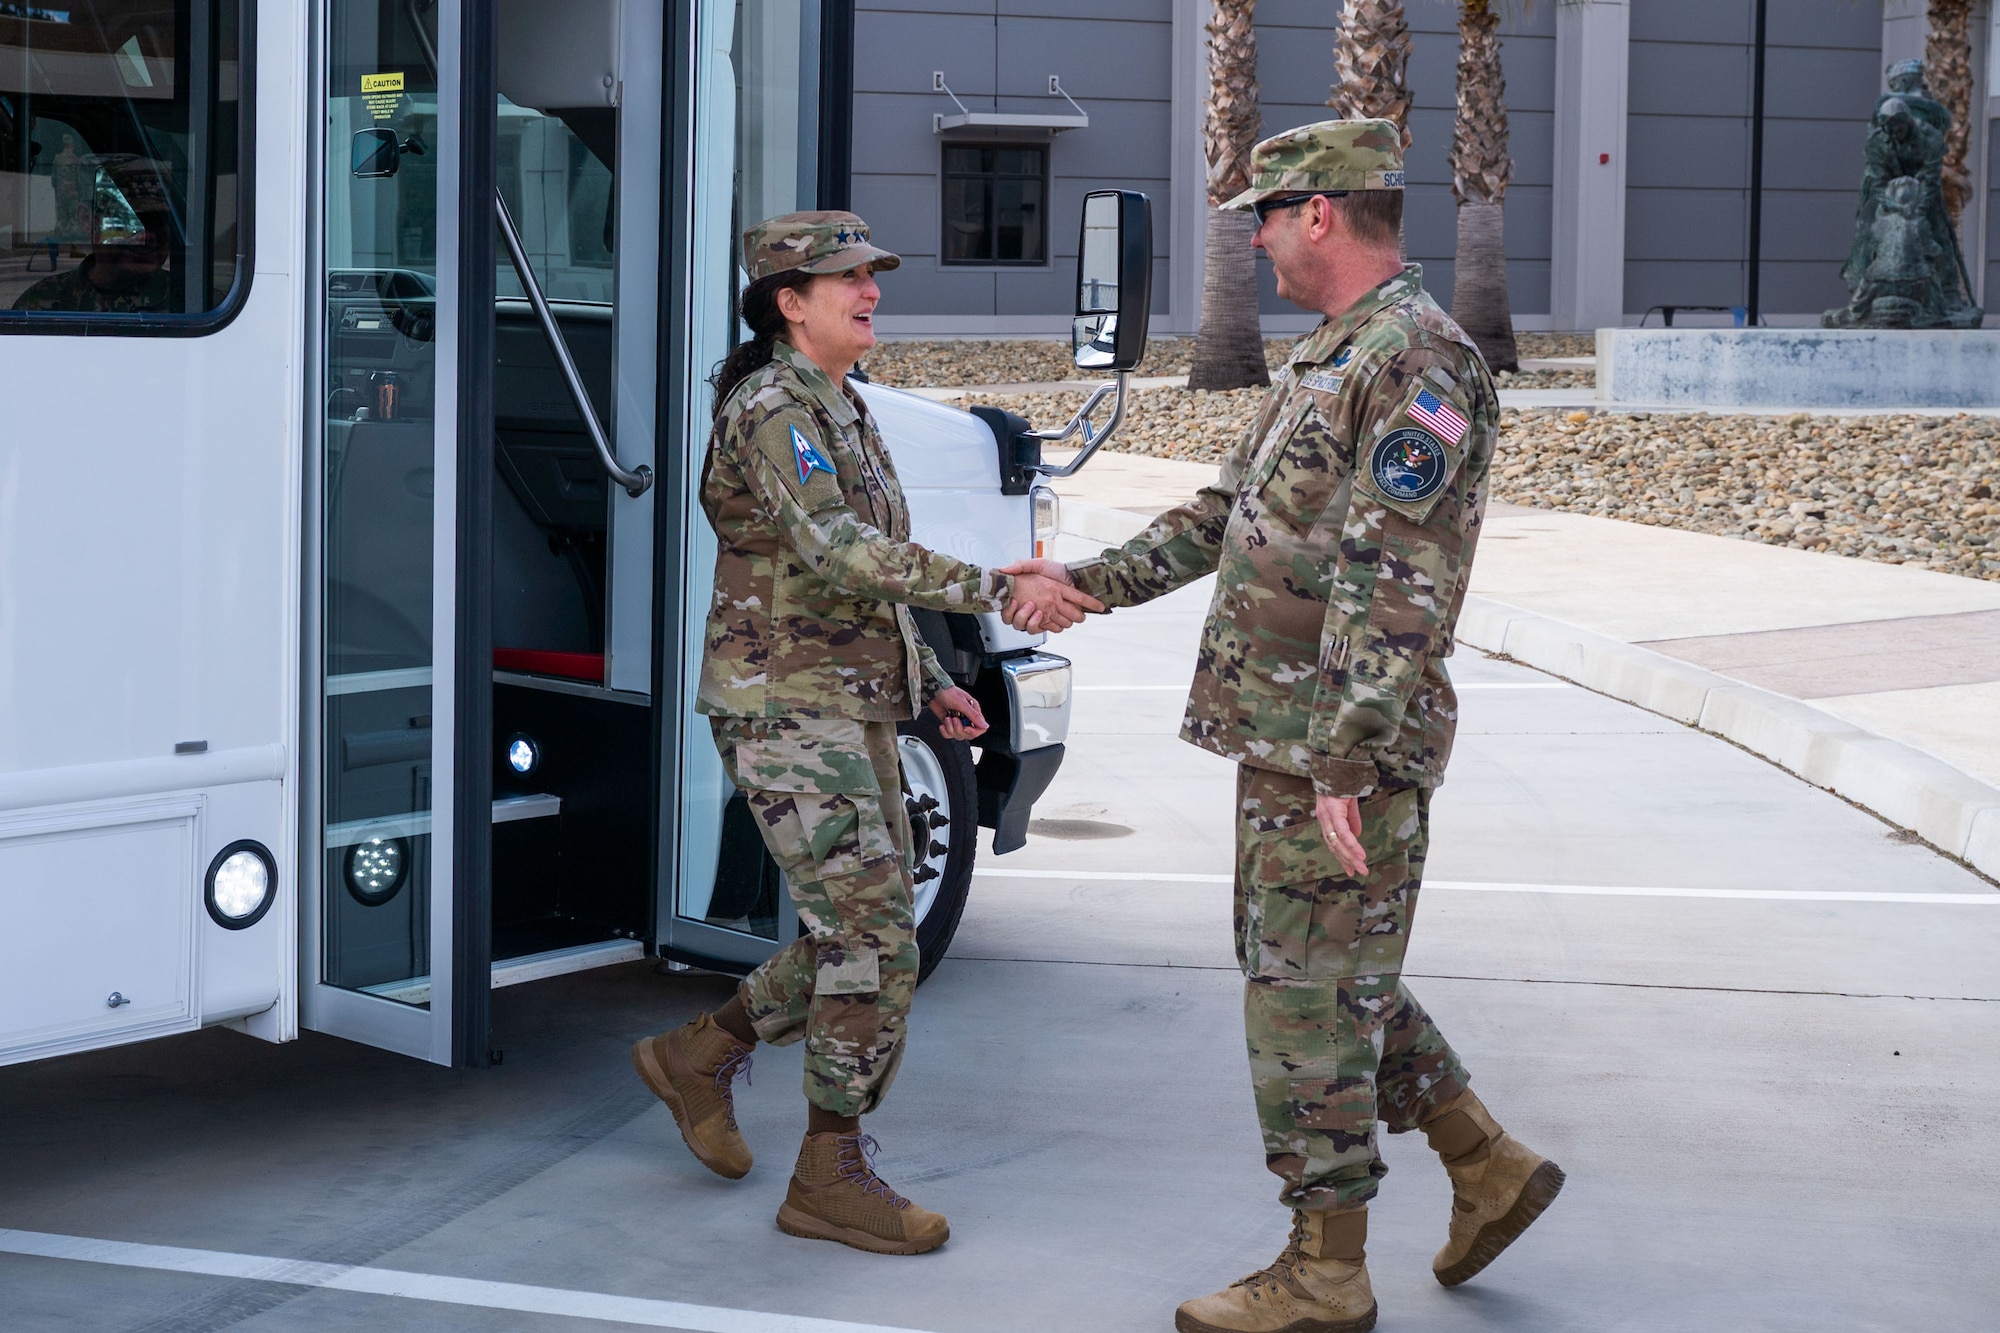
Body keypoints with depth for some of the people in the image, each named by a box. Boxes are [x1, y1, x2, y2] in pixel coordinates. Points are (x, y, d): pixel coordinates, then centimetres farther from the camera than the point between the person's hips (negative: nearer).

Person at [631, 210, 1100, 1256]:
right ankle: (831, 1178, 1)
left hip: (851, 712, 10)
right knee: (872, 943, -9)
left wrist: (929, 681, 18)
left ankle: (699, 1055, 30)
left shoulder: (837, 409, 16)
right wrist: (1000, 590, -32)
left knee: (863, 938, 13)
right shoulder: (771, 411, -15)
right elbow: (835, 553, -29)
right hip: (786, 711, -10)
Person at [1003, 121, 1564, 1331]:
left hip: (1342, 752, -10)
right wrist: (1088, 582, 20)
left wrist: (1348, 765, -26)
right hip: (1283, 742, 10)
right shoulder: (1330, 359, 17)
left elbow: (1399, 587, -23)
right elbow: (1222, 515, 24)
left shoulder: (1416, 362, -16)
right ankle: (1490, 1166, 28)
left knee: (1311, 997, -2)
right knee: (1324, 979, 18)